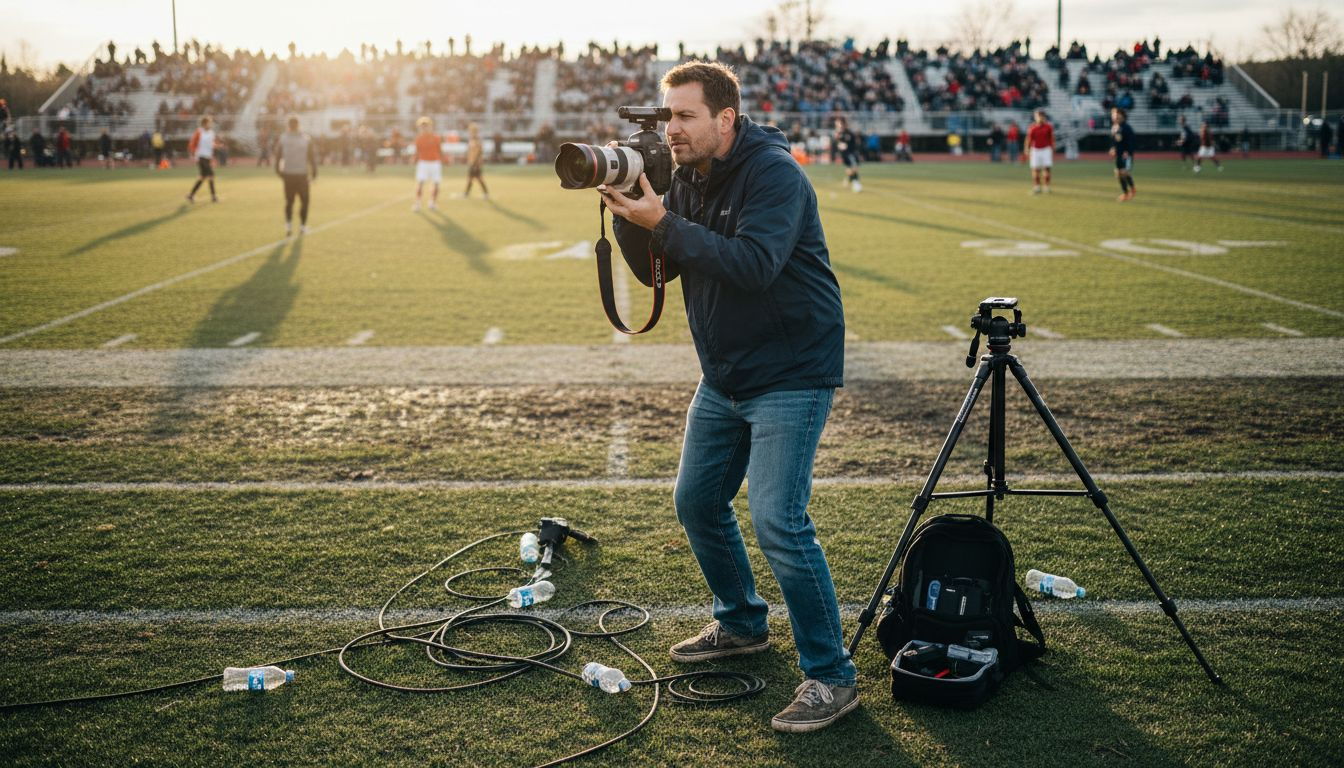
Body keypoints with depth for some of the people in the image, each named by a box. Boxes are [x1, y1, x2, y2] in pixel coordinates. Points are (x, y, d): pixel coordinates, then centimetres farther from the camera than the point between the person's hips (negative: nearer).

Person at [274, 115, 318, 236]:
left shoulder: (282, 138, 0)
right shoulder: (306, 139, -1)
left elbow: (277, 156, 1)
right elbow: (312, 157, -1)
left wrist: (278, 171, 11)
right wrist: (314, 173, 7)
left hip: (288, 175, 1)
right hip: (302, 174, -1)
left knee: (289, 201, 12)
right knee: (304, 201, 12)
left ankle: (288, 224, -3)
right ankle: (303, 226, 11)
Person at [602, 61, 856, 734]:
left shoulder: (774, 174, -17)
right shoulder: (687, 178, 7)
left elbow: (753, 265, -31)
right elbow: (654, 270, 5)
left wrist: (662, 222, -29)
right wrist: (629, 212, -11)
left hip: (791, 372, -9)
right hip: (724, 375, 9)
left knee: (776, 520, -16)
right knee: (697, 502, 15)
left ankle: (830, 678, -3)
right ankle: (741, 625, 37)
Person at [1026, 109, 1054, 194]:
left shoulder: (1048, 127, -1)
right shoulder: (1032, 128, -4)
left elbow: (1052, 139, 6)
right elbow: (1029, 140, 0)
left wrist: (1053, 151, 5)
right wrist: (1027, 152, -3)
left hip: (1046, 149, 0)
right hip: (1035, 150, 0)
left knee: (1047, 168, -5)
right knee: (1035, 169, 1)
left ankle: (1047, 187, 0)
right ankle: (1036, 187, 9)